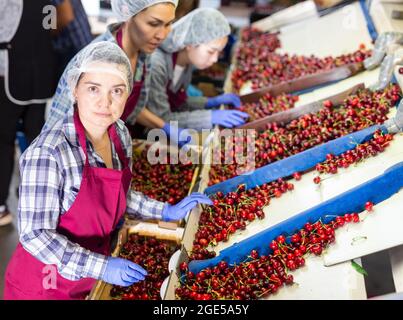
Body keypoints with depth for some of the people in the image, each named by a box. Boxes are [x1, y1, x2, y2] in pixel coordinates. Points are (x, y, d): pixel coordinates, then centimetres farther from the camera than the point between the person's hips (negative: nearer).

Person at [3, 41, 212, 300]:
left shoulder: (120, 134, -7)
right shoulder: (48, 153, -28)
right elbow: (36, 235, -25)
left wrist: (166, 212, 3)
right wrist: (101, 266, -30)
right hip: (43, 286, -6)